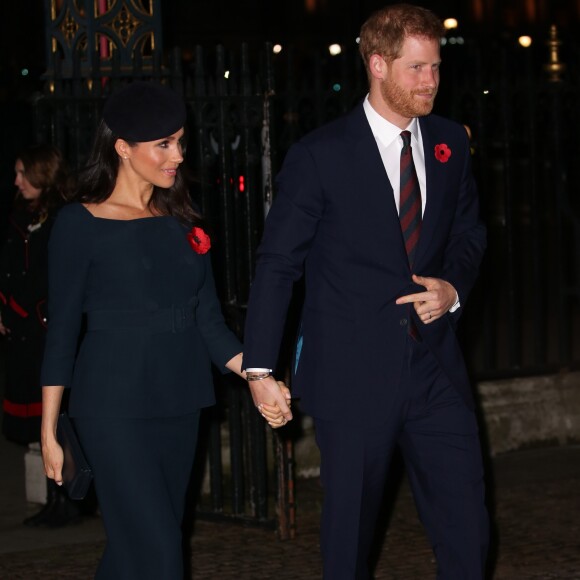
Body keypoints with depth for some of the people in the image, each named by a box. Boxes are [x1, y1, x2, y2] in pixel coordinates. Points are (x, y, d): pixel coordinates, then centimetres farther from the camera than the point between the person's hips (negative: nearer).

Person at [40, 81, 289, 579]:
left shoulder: (182, 221, 10)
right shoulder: (80, 224, -5)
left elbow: (209, 320, 8)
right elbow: (62, 330, -3)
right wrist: (49, 431, -3)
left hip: (179, 402, 5)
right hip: (115, 406, -5)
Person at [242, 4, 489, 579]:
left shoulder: (450, 143, 6)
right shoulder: (320, 155, -8)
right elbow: (276, 264, -5)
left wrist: (454, 286, -2)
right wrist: (260, 368, -6)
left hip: (434, 366, 4)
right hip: (352, 374, -4)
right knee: (349, 533, 8)